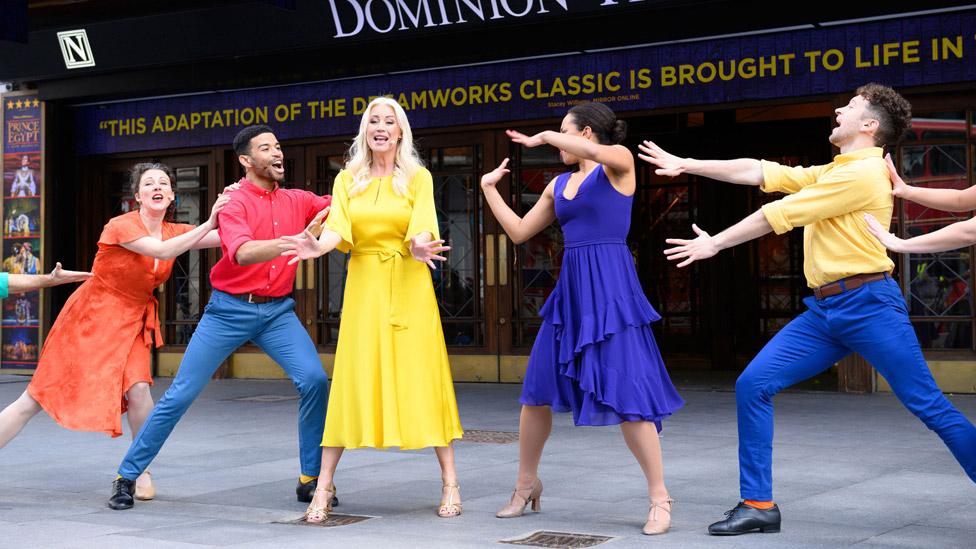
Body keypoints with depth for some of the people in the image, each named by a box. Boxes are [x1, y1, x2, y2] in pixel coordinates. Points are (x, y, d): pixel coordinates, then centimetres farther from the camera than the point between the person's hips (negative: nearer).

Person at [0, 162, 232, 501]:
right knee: (37, 397, -1)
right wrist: (209, 223, -38)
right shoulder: (122, 226, -17)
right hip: (90, 317, -4)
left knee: (138, 389, -20)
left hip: (131, 322, 4)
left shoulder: (175, 232, -1)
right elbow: (162, 251, -32)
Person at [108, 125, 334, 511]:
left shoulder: (298, 201, 7)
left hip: (278, 310, 3)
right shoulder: (234, 202, -9)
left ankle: (310, 479, -4)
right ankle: (127, 475, 14)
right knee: (180, 395, 0)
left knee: (314, 381, -17)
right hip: (229, 309, -3)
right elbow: (242, 253, -27)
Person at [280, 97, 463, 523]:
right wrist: (318, 246, -29)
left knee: (423, 379, -3)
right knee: (352, 381, -2)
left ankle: (450, 483, 5)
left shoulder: (418, 177, 4)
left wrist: (419, 247, -33)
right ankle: (324, 487, 3)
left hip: (409, 286, -1)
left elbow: (421, 227, -9)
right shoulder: (348, 179, 9)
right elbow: (338, 228, -6)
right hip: (363, 285, 1)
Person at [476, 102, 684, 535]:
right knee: (537, 389, 7)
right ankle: (526, 484, 24)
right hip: (570, 291, 7)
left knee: (625, 396, -11)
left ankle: (659, 498, -1)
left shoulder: (619, 162, -1)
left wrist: (543, 136, -10)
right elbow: (519, 232, 20)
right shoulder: (558, 185, 16)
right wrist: (489, 189, 18)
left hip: (610, 290, -7)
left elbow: (592, 151, -24)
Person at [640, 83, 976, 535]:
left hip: (869, 305, -9)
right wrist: (686, 165, 16)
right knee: (752, 385, -2)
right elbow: (756, 172, 18)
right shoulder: (830, 173, 19)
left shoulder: (862, 173, -10)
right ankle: (758, 505, 3)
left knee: (929, 406, -6)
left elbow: (775, 216, -8)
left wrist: (714, 244, -1)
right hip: (824, 311, 9)